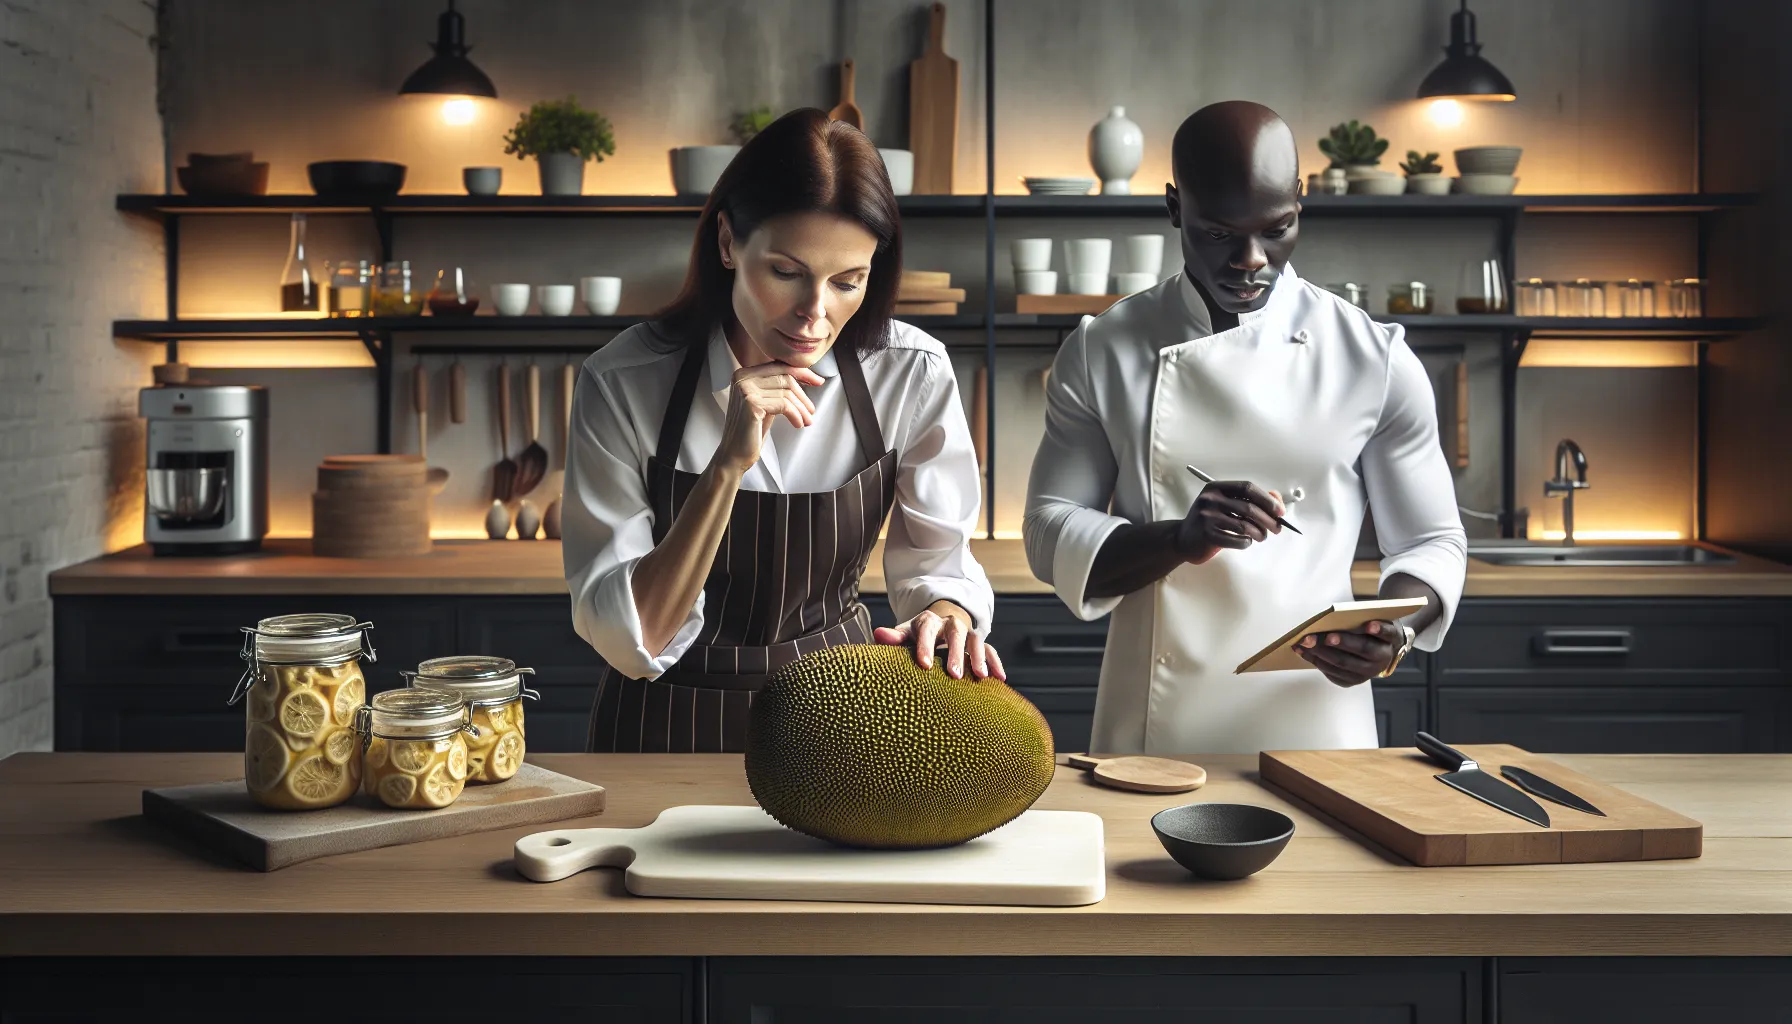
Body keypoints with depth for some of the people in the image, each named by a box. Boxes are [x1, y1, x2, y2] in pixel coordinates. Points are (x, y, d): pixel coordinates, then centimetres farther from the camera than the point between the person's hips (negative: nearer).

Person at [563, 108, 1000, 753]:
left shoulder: (912, 375, -11)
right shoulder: (624, 383, -16)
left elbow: (936, 563, -1)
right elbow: (628, 640, -18)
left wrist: (946, 614, -25)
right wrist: (729, 464, -29)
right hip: (670, 725, 0)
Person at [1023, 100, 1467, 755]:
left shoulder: (1374, 358, -2)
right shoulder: (1101, 353, -1)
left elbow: (1430, 543, 3)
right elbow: (1051, 537, -2)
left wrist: (1394, 628, -19)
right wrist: (1182, 540, -20)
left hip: (1314, 721, 0)